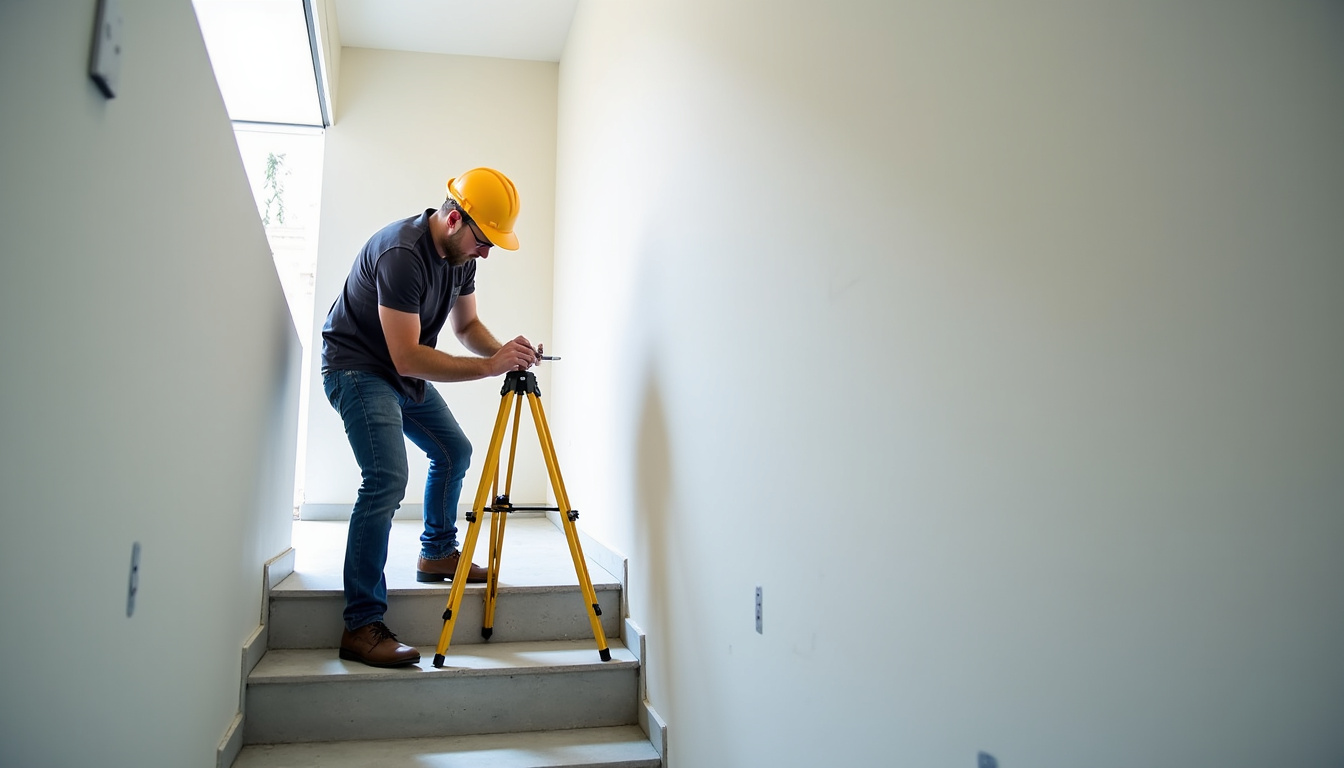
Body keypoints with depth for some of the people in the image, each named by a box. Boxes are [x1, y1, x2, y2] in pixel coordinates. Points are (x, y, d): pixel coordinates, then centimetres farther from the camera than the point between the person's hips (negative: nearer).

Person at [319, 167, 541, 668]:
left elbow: (466, 324, 8)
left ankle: (437, 553, 35)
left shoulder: (460, 253, -2)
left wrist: (502, 352, -12)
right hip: (357, 366, -9)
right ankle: (361, 627, -20)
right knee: (387, 477, -24)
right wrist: (488, 367, -37)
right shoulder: (401, 252, -30)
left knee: (454, 451, 16)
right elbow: (407, 356, -33)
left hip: (405, 371, 10)